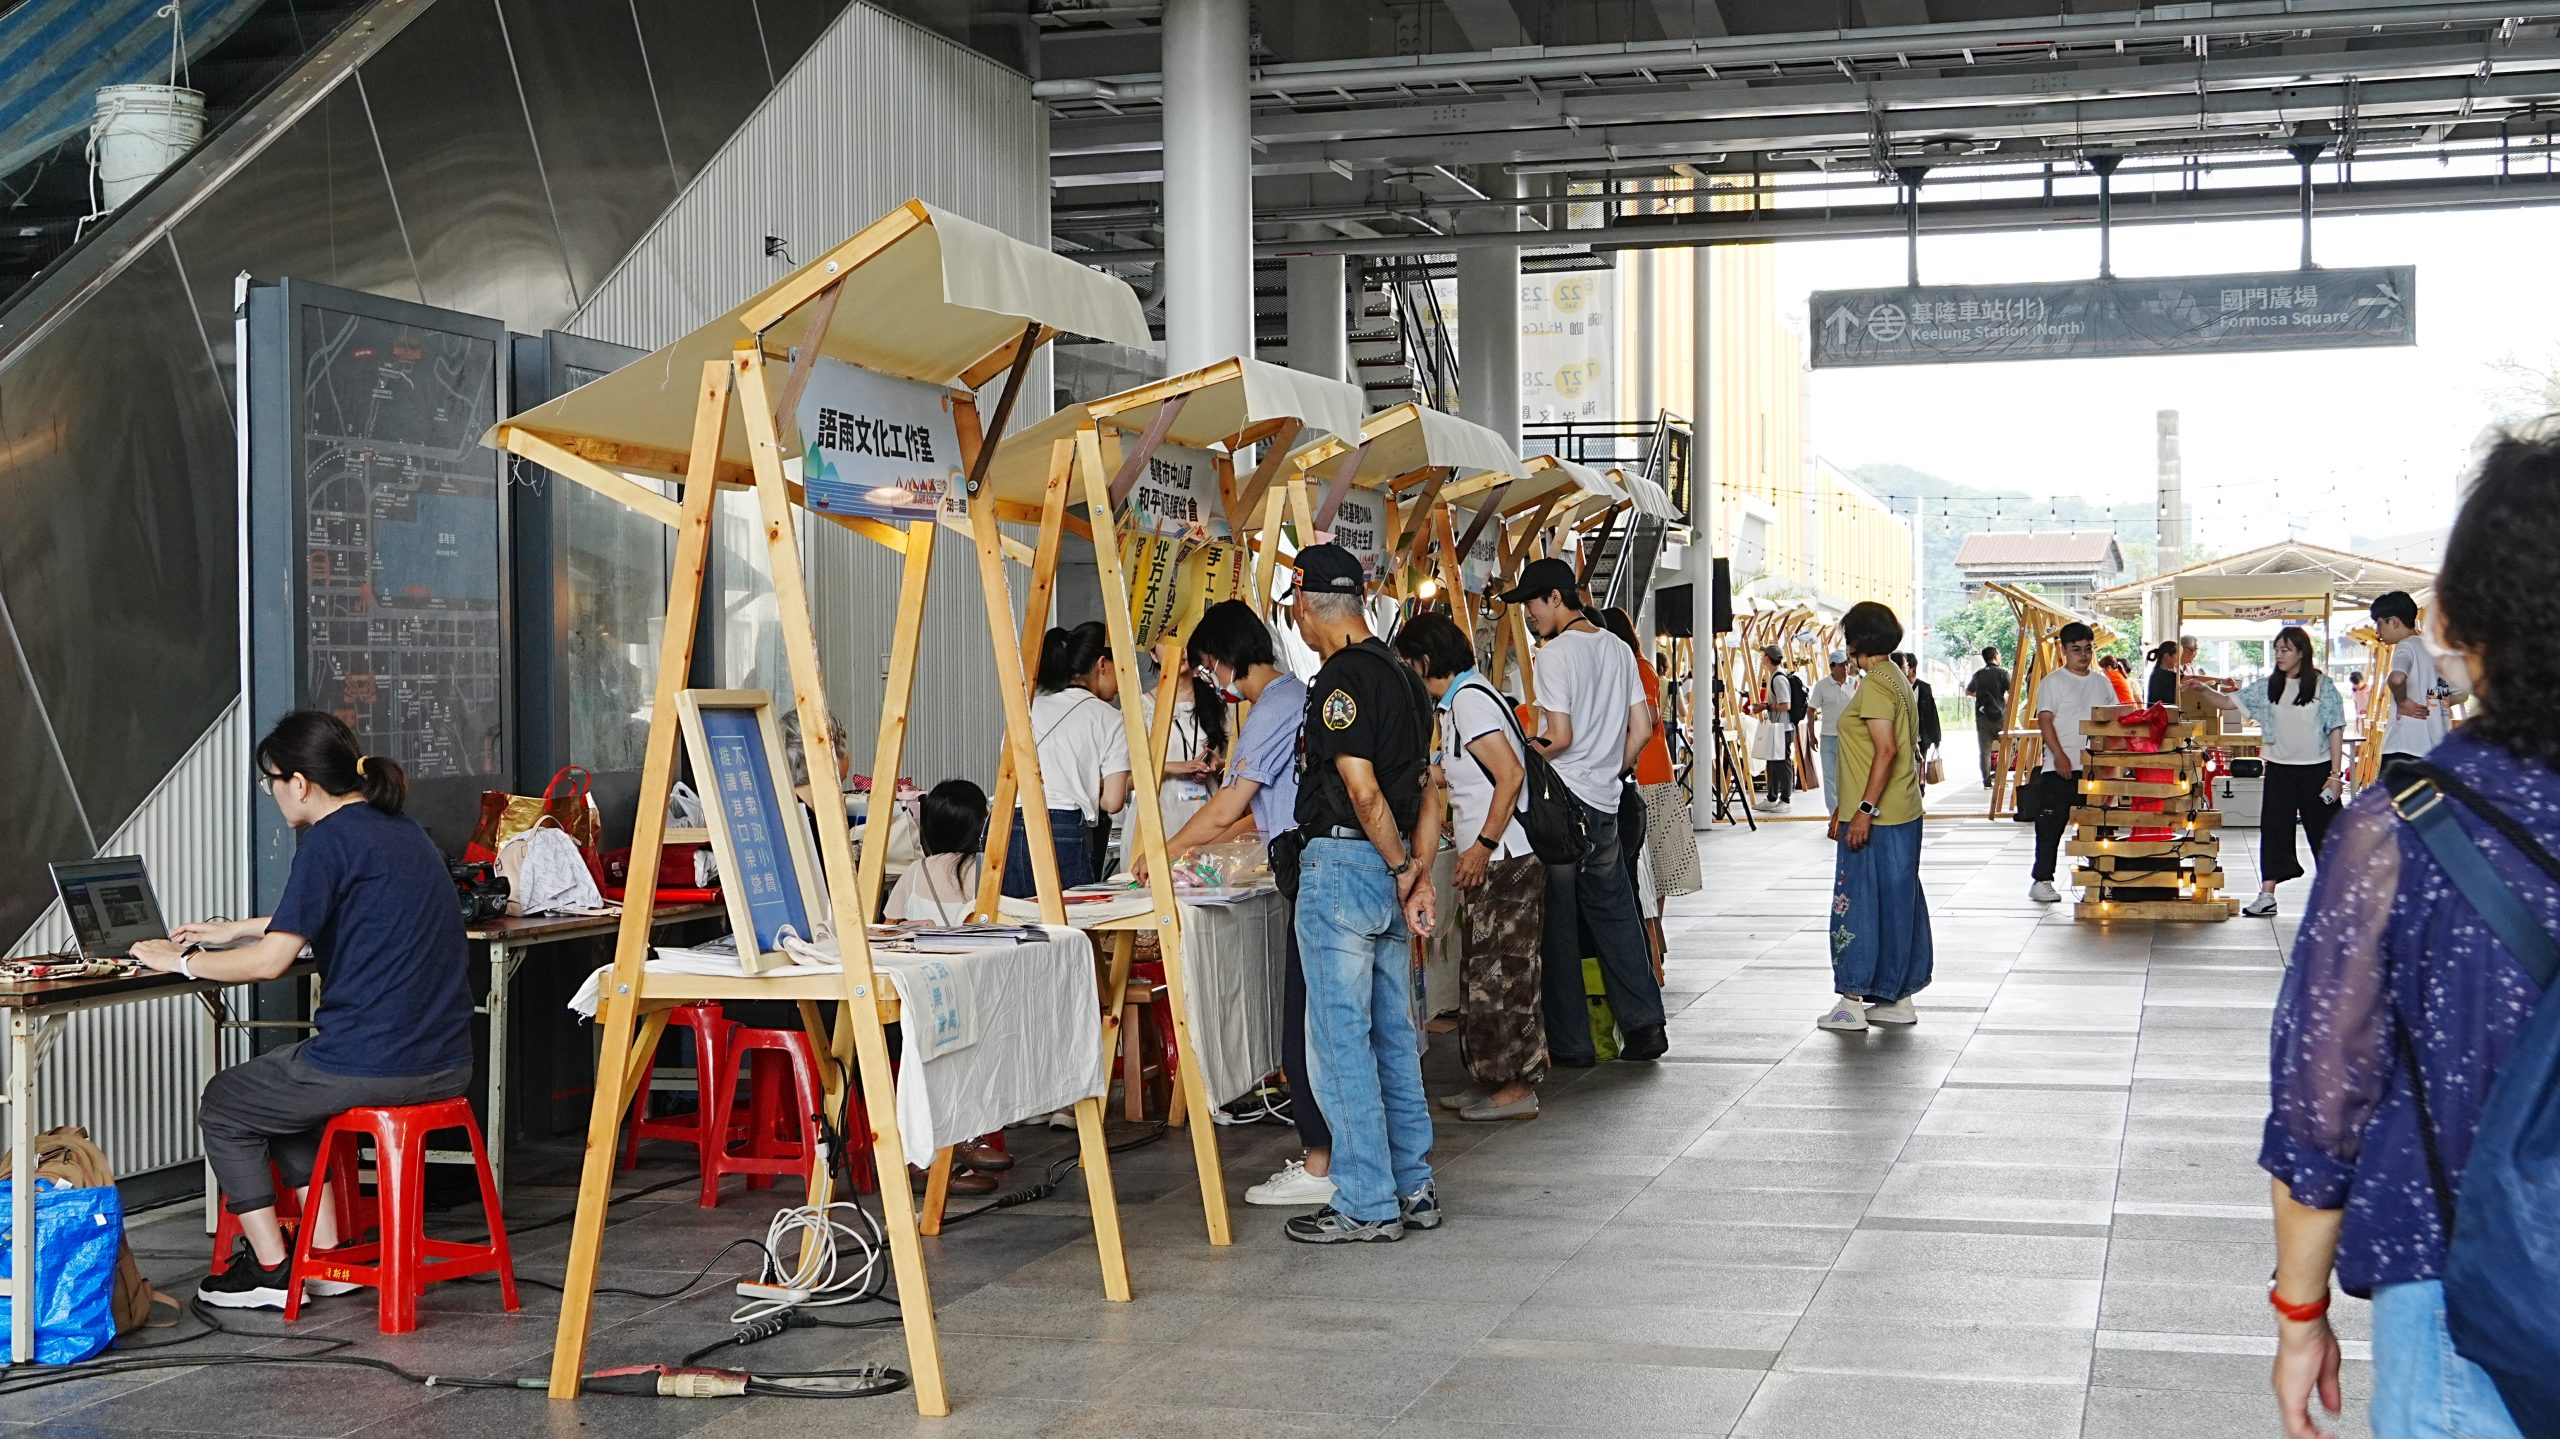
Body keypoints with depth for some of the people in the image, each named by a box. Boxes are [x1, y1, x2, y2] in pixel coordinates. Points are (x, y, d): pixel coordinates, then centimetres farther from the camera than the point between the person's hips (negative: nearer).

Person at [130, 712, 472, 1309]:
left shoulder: (331, 840, -12)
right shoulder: (400, 830, 15)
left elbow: (271, 961, -15)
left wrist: (181, 961, 1)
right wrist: (236, 929, 38)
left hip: (371, 1063, -8)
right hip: (446, 1062, 8)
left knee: (224, 1104, 17)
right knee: (286, 1091, 32)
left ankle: (271, 1270, 17)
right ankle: (324, 1256, 28)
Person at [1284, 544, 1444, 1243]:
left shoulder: (1341, 679, -15)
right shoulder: (1404, 675, 14)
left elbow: (1363, 791, -19)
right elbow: (1429, 792, 14)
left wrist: (1402, 868, -7)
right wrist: (1420, 874, 9)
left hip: (1343, 864, -9)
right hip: (1391, 873, 9)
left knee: (1341, 1040, -3)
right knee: (1394, 1036, 14)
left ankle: (1367, 1205, 1)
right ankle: (1414, 1190, 19)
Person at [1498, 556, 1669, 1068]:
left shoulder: (1555, 654, -12)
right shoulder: (1617, 650, 11)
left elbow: (1559, 738, -18)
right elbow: (1642, 728, 11)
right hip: (1605, 805, 7)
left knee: (1558, 926, 0)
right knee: (1615, 915, 14)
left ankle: (1571, 1044, 4)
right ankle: (1644, 1026, 12)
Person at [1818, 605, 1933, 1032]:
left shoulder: (1875, 683, -14)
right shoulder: (1897, 678, 15)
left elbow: (1886, 750, -22)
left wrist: (1864, 810, -23)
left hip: (1876, 818, -10)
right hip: (1904, 813, 10)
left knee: (1858, 903, -5)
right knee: (1898, 903, 12)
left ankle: (1852, 1002, -3)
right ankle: (1899, 998, 17)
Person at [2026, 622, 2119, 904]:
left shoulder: (2102, 683, 14)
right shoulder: (2052, 682, -1)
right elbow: (2045, 720, -9)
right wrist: (2060, 756, -19)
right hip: (2061, 766, -5)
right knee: (2051, 824, -3)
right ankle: (2042, 881, 2)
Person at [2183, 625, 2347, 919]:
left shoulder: (2322, 685, -5)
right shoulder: (2268, 687, 4)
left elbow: (2336, 730, -5)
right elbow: (2228, 702, 3)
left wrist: (2336, 774, -10)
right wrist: (2203, 690, -17)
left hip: (2316, 768, -3)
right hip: (2279, 768, 3)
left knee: (2324, 829, 5)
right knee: (2273, 828, -1)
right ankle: (2267, 895, 0)